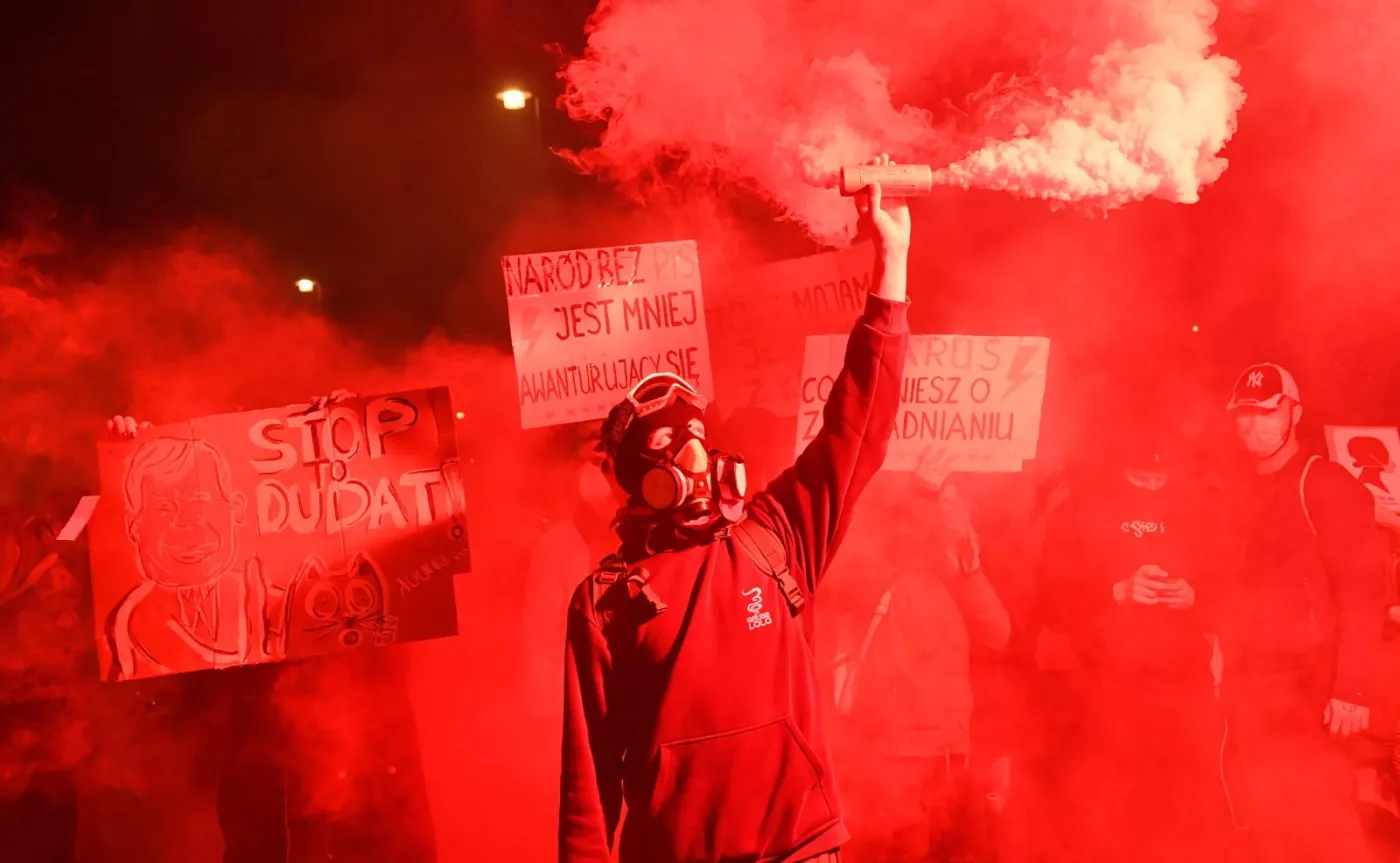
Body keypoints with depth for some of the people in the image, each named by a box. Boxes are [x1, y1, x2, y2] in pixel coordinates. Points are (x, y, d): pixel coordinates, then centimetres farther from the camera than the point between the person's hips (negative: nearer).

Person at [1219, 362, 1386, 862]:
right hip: (1250, 685, 7)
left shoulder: (1328, 485, -8)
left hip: (1305, 683, -7)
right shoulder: (1246, 493, 15)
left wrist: (1352, 687, -20)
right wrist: (1226, 660, 7)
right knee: (1265, 812, 9)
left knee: (1319, 819, -7)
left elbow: (1363, 591, -14)